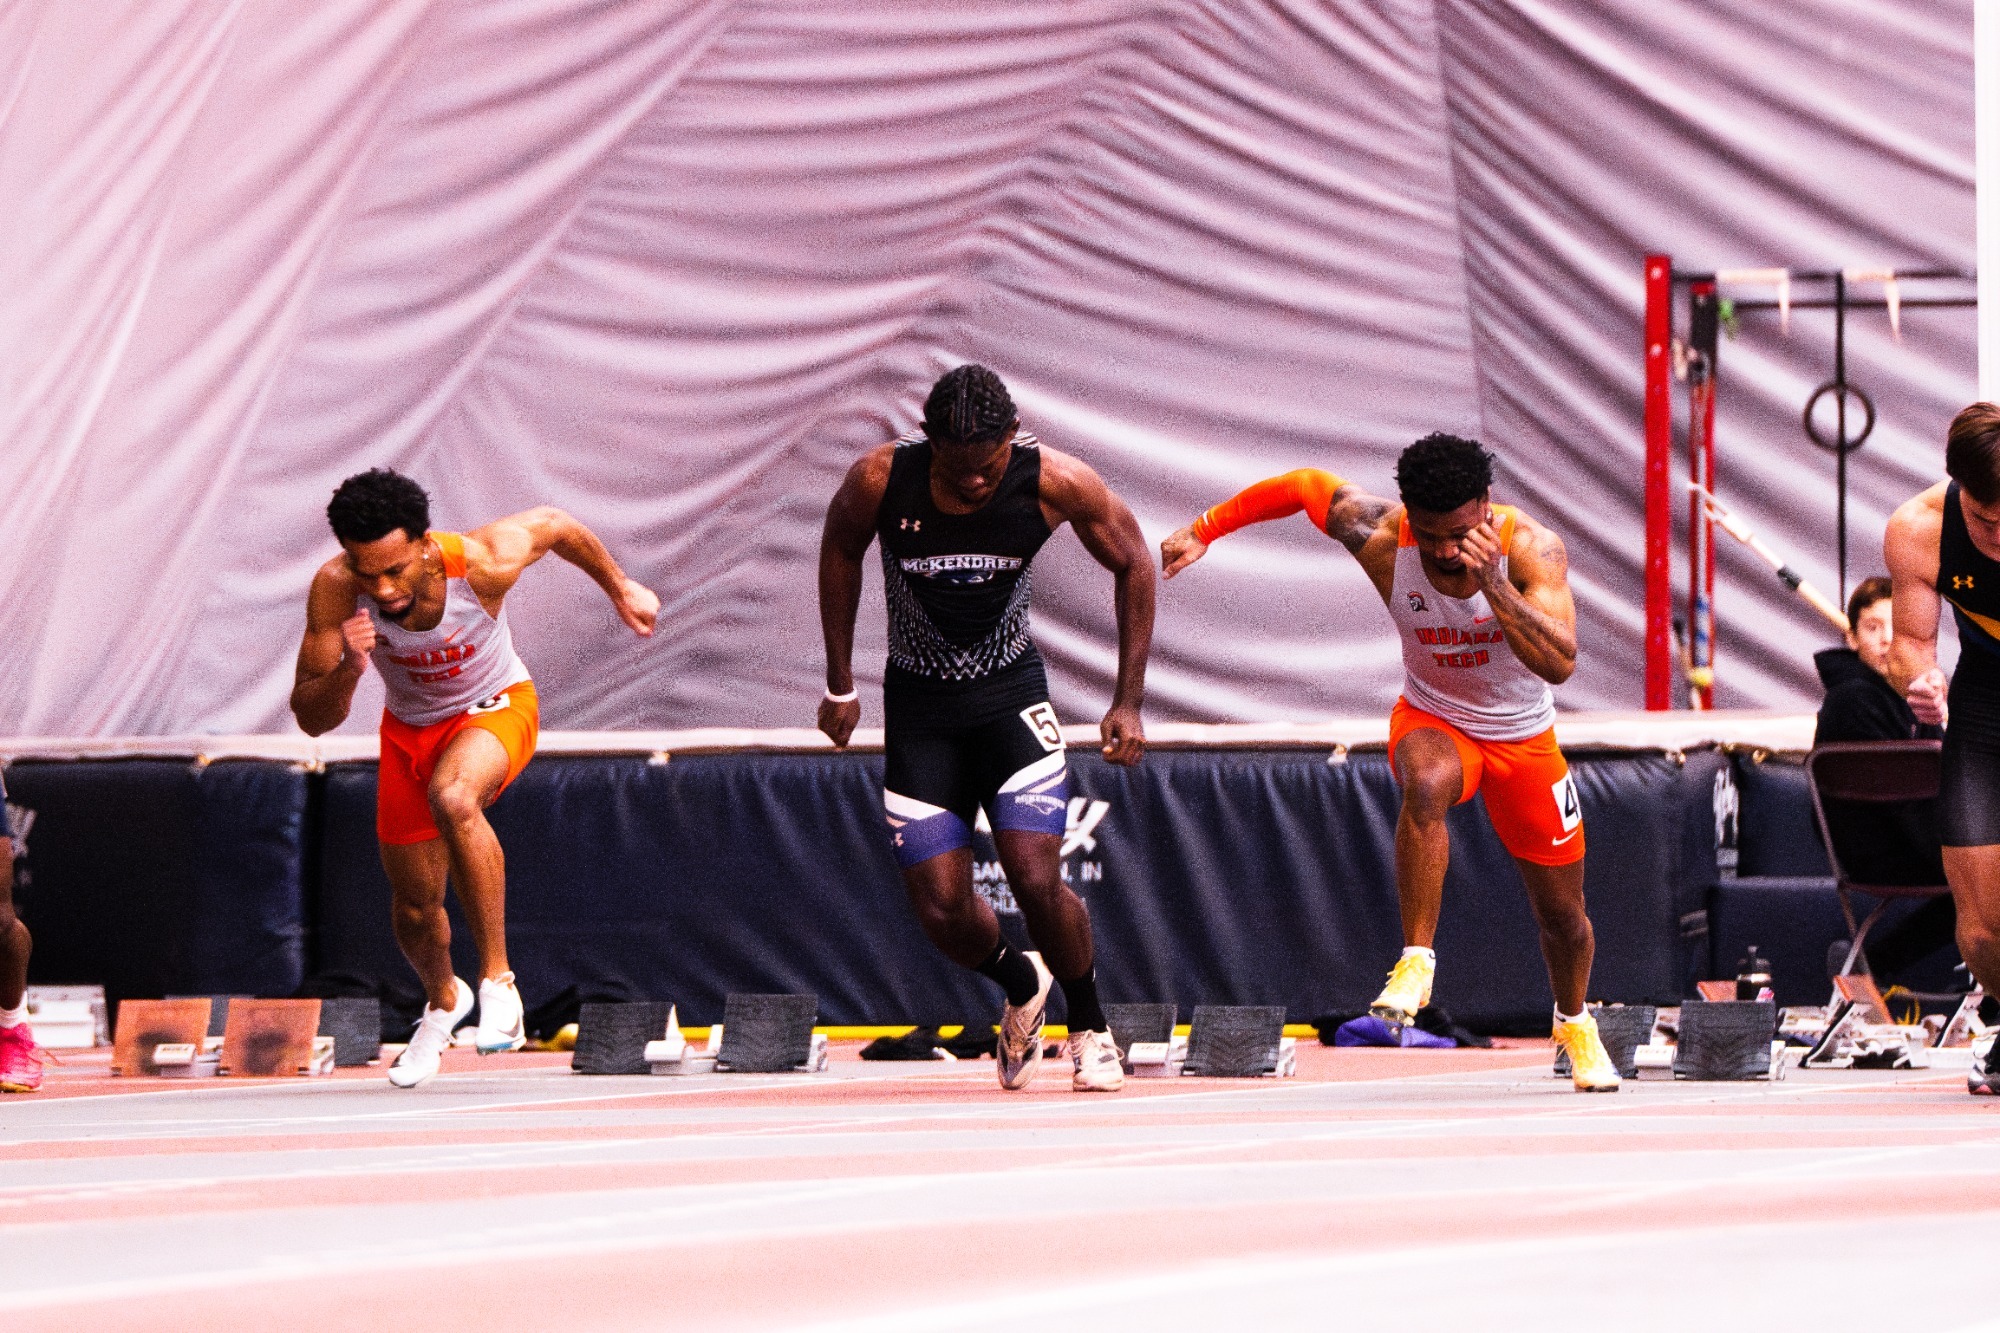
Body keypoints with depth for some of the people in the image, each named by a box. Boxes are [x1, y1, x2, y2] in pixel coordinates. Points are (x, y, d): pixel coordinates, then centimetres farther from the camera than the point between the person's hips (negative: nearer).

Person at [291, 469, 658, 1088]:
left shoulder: (483, 563, -33)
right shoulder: (335, 591, -28)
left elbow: (556, 525, -10)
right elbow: (311, 719, -24)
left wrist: (621, 589, 6)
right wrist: (347, 669, -45)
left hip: (495, 711, -3)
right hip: (409, 729, 4)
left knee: (452, 796, -39)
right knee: (415, 909, 13)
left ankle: (497, 979, -30)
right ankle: (443, 1002, 50)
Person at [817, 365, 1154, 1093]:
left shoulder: (1055, 483, -20)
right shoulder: (879, 480, -20)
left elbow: (1133, 562, -3)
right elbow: (840, 550, 3)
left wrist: (1128, 700, -4)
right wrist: (840, 685, 7)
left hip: (1010, 688, -1)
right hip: (918, 702, 1)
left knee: (1037, 880, -17)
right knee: (942, 911, -6)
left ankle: (1090, 1026, 10)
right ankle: (1021, 985, 28)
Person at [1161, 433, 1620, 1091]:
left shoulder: (1530, 548, -28)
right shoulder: (1380, 537, -24)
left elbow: (1559, 664, -38)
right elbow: (1305, 485, -5)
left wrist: (1494, 585, -48)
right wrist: (1203, 530, 1)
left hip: (1524, 736, 1)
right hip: (1433, 720, -1)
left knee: (1561, 912, 12)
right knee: (1427, 784, -40)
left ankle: (1574, 1020, 44)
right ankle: (1416, 962, -34)